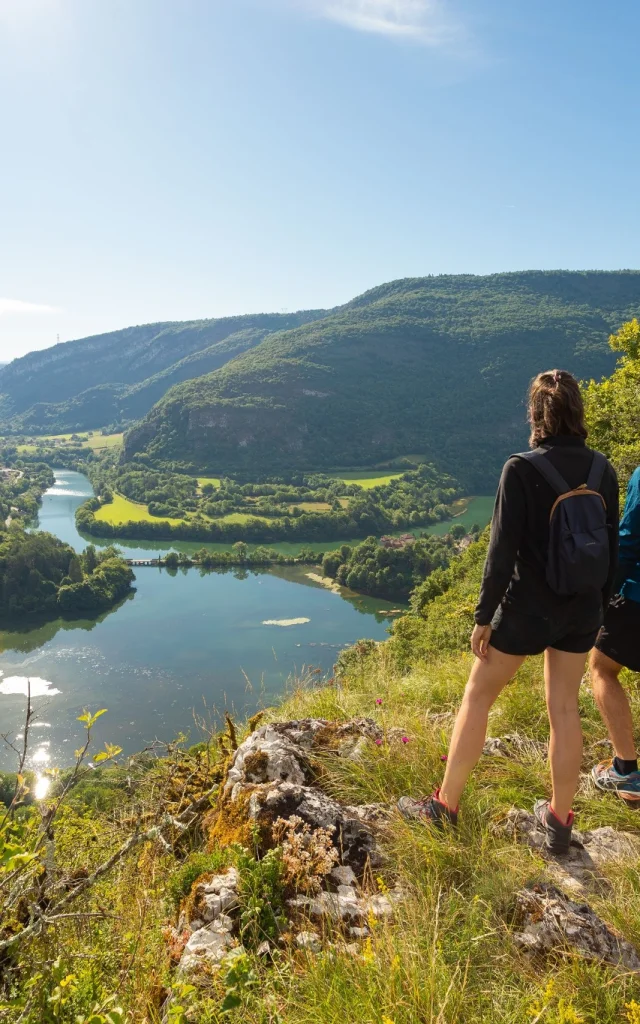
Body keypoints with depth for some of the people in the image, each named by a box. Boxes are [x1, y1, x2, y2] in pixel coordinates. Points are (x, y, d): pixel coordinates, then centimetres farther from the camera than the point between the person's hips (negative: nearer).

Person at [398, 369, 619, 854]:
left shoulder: (522, 469, -16)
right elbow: (612, 546, 5)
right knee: (565, 708, 17)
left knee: (477, 697, 10)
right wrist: (599, 606, 16)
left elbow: (503, 549, -17)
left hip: (528, 608, -5)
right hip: (582, 610, 5)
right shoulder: (603, 470, 0)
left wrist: (484, 615, -8)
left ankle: (445, 805, 21)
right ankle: (560, 820, 29)